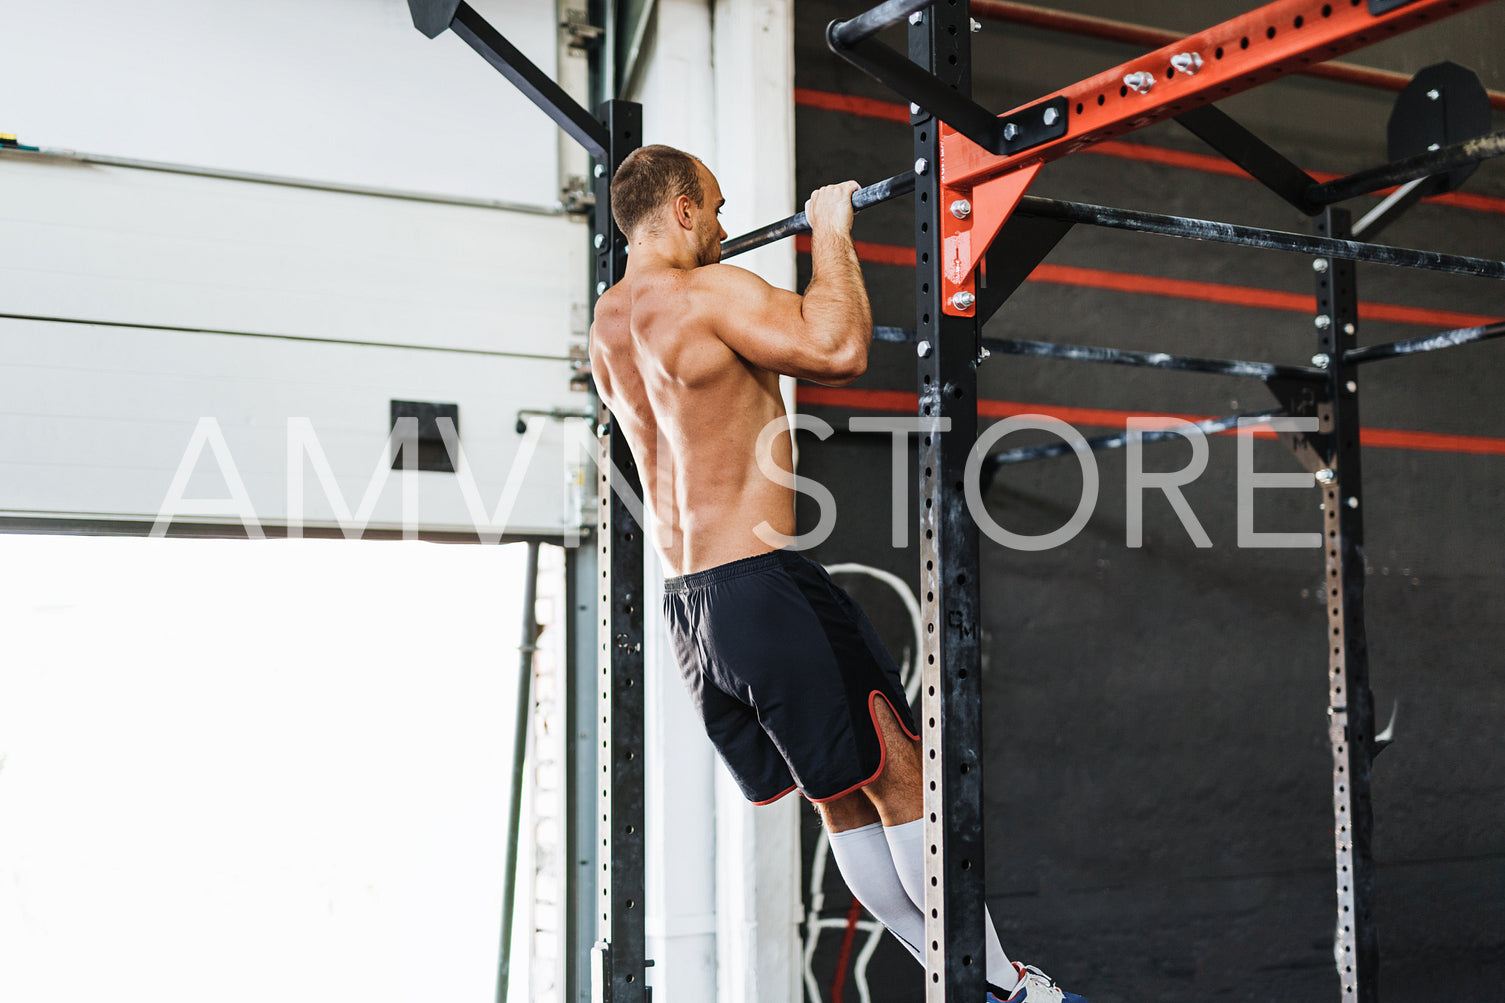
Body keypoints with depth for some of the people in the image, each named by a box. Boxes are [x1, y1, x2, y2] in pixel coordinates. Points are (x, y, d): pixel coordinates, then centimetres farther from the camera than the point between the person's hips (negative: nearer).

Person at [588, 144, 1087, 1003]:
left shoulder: (608, 327, 15)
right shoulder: (708, 291, -12)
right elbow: (839, 350, -21)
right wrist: (830, 231, -8)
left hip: (687, 602, 9)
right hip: (761, 583, -9)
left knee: (842, 796, 13)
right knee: (899, 775, -1)